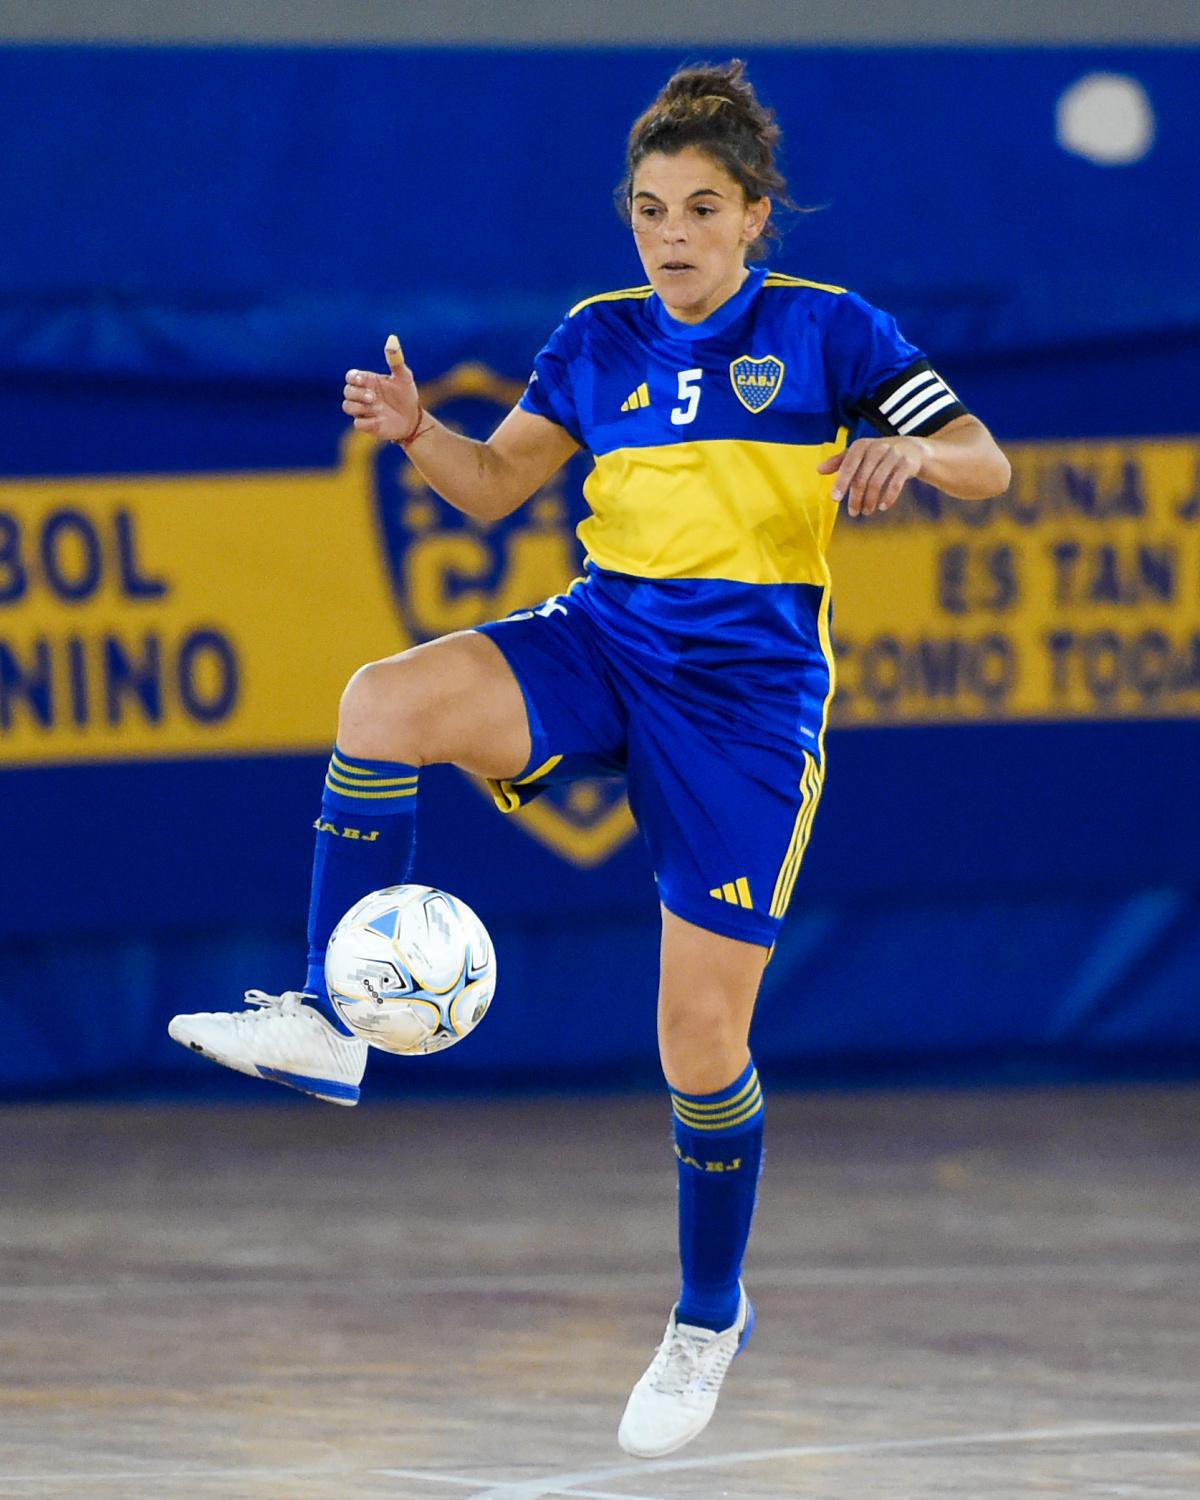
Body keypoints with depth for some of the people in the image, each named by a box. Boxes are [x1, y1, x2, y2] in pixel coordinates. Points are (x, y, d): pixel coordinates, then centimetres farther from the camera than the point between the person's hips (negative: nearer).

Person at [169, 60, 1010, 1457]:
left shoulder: (828, 331, -2)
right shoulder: (599, 338, 9)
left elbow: (988, 465, -3)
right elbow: (495, 484, 7)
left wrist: (911, 451, -26)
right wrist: (416, 431, -14)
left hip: (747, 683, -3)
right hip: (601, 641, 3)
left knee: (701, 1036, -4)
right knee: (384, 702, -27)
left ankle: (708, 1319, 18)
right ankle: (326, 1023, -23)